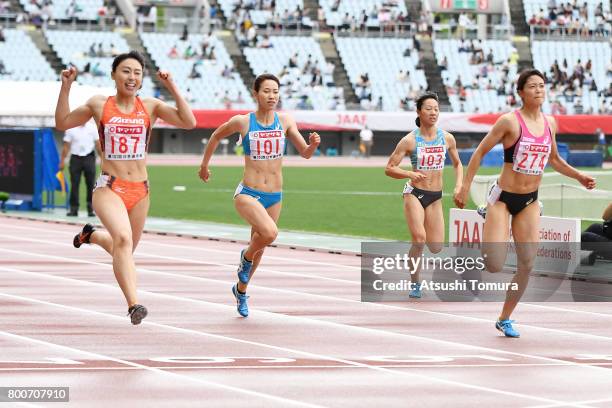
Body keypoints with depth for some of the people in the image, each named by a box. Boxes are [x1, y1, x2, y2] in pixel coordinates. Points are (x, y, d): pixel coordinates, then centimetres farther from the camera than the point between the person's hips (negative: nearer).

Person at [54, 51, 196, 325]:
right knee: (123, 239, -29)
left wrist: (172, 88, -10)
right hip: (109, 188, -4)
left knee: (124, 249, 18)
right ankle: (133, 305, -35)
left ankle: (91, 235, 51)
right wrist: (65, 88, 3)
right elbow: (62, 123, 12)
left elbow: (188, 122, -7)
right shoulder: (99, 105, 2)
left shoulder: (151, 107, 3)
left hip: (139, 190, 4)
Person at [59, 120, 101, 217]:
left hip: (89, 158, 1)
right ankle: (74, 208, 6)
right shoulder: (71, 129, 1)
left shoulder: (92, 127, 4)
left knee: (90, 184, -1)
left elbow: (98, 144, 7)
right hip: (75, 157, -1)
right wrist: (62, 161, -1)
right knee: (74, 184, 0)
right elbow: (66, 146, 2)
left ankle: (91, 209, 5)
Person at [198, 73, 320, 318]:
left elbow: (305, 153, 2)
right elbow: (217, 136, 13)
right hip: (248, 194, -4)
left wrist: (313, 144, -20)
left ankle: (240, 290, 43)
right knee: (270, 233, -30)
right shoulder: (242, 122, -6)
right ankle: (246, 256, 3)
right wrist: (204, 165, 20)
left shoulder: (285, 121, 0)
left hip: (275, 196, 4)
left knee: (259, 247, 17)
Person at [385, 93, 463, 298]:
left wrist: (459, 185, 2)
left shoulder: (447, 138, 2)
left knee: (436, 247, -1)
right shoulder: (410, 140, -8)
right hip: (415, 193, -4)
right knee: (419, 239, -21)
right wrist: (410, 174, -24)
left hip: (435, 197, 4)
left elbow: (457, 164, 18)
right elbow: (389, 168, -6)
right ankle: (415, 284, -4)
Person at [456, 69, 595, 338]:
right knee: (495, 266, -15)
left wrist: (579, 177, 9)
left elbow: (554, 160, 20)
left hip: (530, 201, 5)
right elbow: (480, 153, -7)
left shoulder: (550, 123, 4)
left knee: (527, 265, 0)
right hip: (503, 197, -5)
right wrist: (465, 189, -9)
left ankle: (505, 319, 16)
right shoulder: (510, 121, -14)